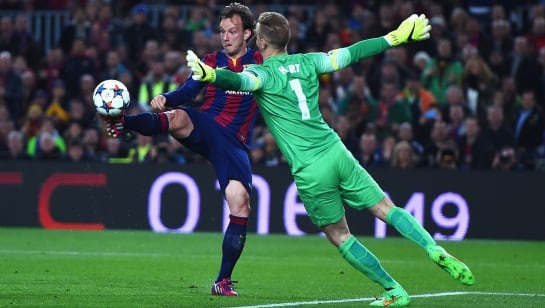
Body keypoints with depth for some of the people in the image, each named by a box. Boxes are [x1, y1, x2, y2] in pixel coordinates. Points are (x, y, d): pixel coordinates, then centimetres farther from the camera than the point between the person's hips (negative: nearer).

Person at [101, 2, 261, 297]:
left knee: (240, 205, -12)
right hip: (204, 128, 1)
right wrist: (164, 98, -21)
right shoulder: (211, 61, 12)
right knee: (178, 117, -34)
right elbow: (187, 91, 1)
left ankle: (223, 281, -4)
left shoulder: (260, 62, 9)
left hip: (233, 142, -1)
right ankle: (122, 123, -56)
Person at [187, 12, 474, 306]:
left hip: (309, 172, -4)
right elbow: (352, 53, 17)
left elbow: (239, 81, -28)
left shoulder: (261, 73, -4)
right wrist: (395, 37, 28)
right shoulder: (306, 62, 10)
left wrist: (209, 74, -47)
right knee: (386, 209, 11)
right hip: (336, 153, 4)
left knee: (339, 236, 10)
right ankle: (435, 250, -9)